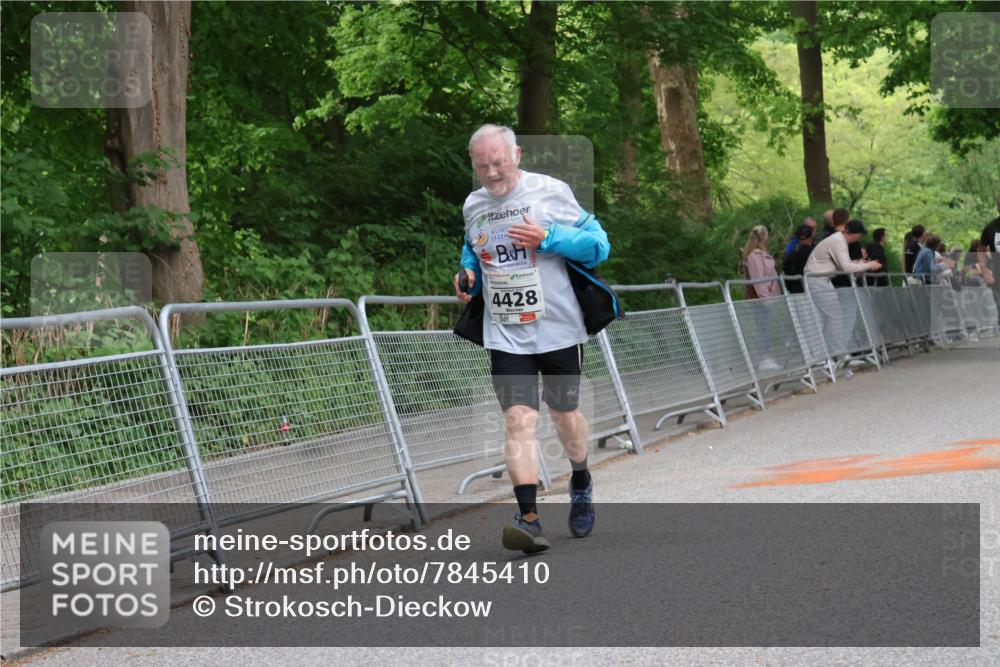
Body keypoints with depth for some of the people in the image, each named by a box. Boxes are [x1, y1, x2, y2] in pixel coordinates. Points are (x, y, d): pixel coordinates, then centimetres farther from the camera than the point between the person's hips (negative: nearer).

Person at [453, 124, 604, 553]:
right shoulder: (472, 207, 6)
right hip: (505, 335, 2)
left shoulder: (550, 192, -8)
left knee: (564, 416, 12)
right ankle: (529, 519, -18)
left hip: (558, 329, -2)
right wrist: (468, 275, 3)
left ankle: (581, 483, 43)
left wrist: (547, 238, -20)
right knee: (518, 419, -13)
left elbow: (598, 244, -7)